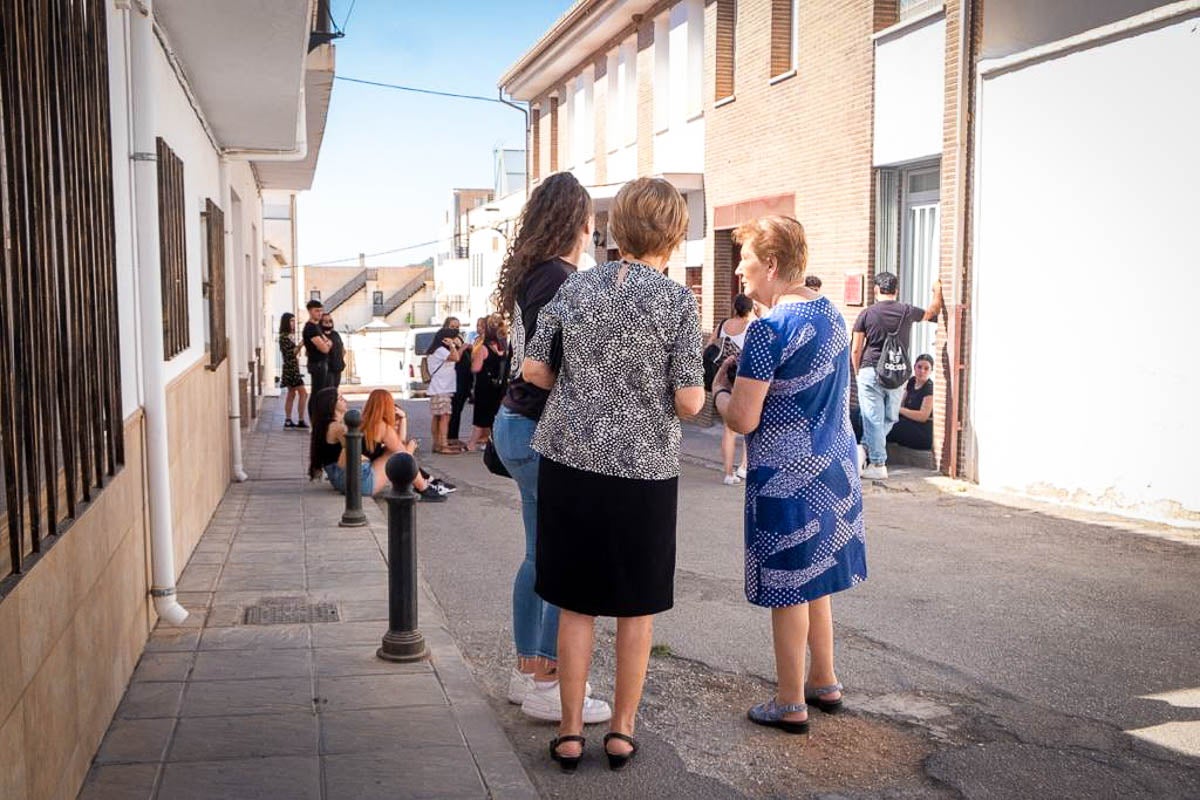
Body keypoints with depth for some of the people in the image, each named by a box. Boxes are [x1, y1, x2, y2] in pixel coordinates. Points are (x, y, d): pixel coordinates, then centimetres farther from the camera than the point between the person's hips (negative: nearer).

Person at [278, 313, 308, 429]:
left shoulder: (290, 336, 15)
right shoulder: (284, 336, -13)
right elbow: (290, 353, -20)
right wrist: (300, 345, -26)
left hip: (292, 369, 10)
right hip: (290, 368, -10)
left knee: (291, 393, 11)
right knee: (303, 393, -12)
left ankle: (288, 420, 14)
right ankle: (301, 421, -13)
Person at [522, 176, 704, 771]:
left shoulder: (575, 288, 1)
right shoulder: (677, 301, -9)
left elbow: (533, 370, 5)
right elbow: (689, 402, -11)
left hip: (571, 460, 3)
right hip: (643, 469, -2)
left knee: (577, 604, 12)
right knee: (636, 607, 13)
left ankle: (570, 731, 20)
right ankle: (622, 730, 23)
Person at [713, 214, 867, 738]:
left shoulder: (769, 330, -19)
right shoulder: (832, 315, 7)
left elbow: (742, 419, -21)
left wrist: (719, 389, -1)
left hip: (787, 478, -8)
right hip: (835, 469, 8)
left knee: (788, 590, 4)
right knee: (816, 580, 21)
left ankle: (791, 704, 16)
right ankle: (825, 683, 33)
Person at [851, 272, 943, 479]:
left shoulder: (867, 313, -3)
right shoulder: (907, 311, 3)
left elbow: (855, 349, -2)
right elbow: (932, 311, 24)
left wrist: (857, 373, 12)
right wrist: (937, 291, 41)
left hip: (870, 371, -2)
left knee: (873, 419, 1)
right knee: (890, 418, 17)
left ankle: (878, 465, 2)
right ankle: (866, 449, 8)